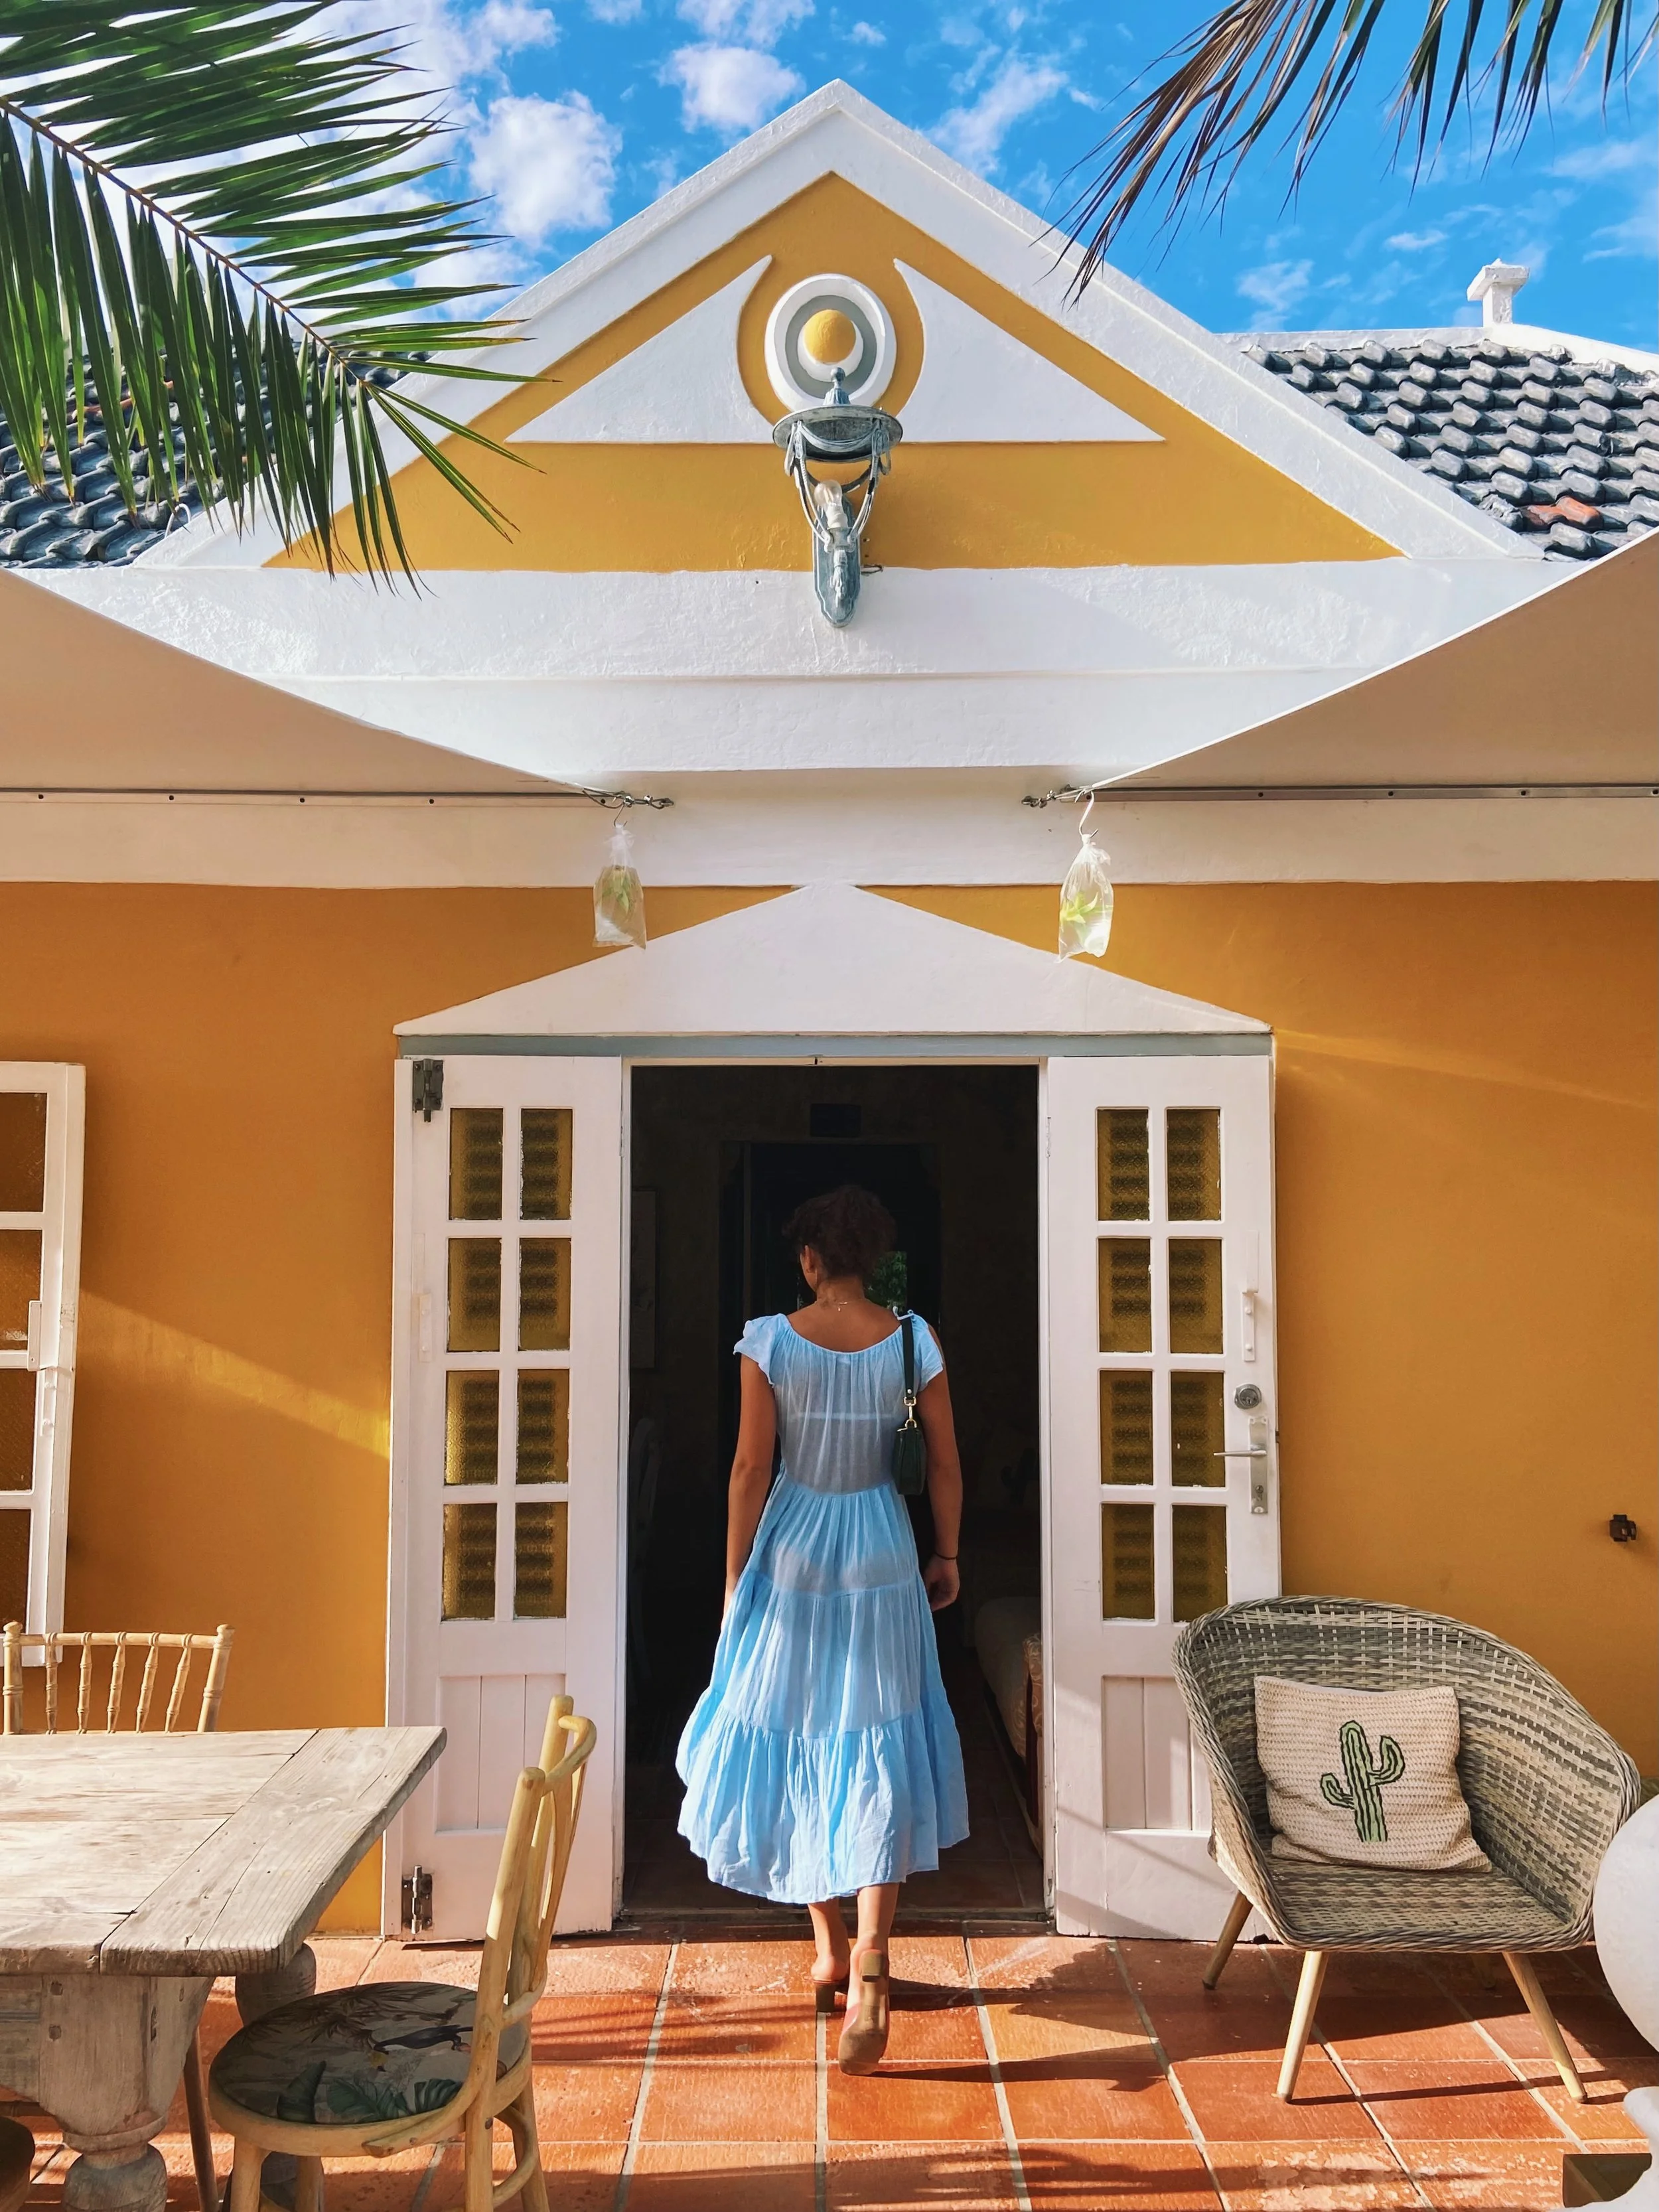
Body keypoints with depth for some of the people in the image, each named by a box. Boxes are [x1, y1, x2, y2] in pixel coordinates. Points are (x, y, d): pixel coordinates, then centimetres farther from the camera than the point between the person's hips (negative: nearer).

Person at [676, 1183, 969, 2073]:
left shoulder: (771, 1341, -10)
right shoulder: (914, 1340, -5)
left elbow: (751, 1469, -8)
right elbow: (945, 1464, 0)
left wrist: (735, 1579, 1)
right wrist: (946, 1556, 14)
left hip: (791, 1553, 0)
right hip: (880, 1559, 1)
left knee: (789, 1744, 16)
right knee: (875, 1760, 4)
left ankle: (829, 1948, 29)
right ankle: (869, 1965, -11)